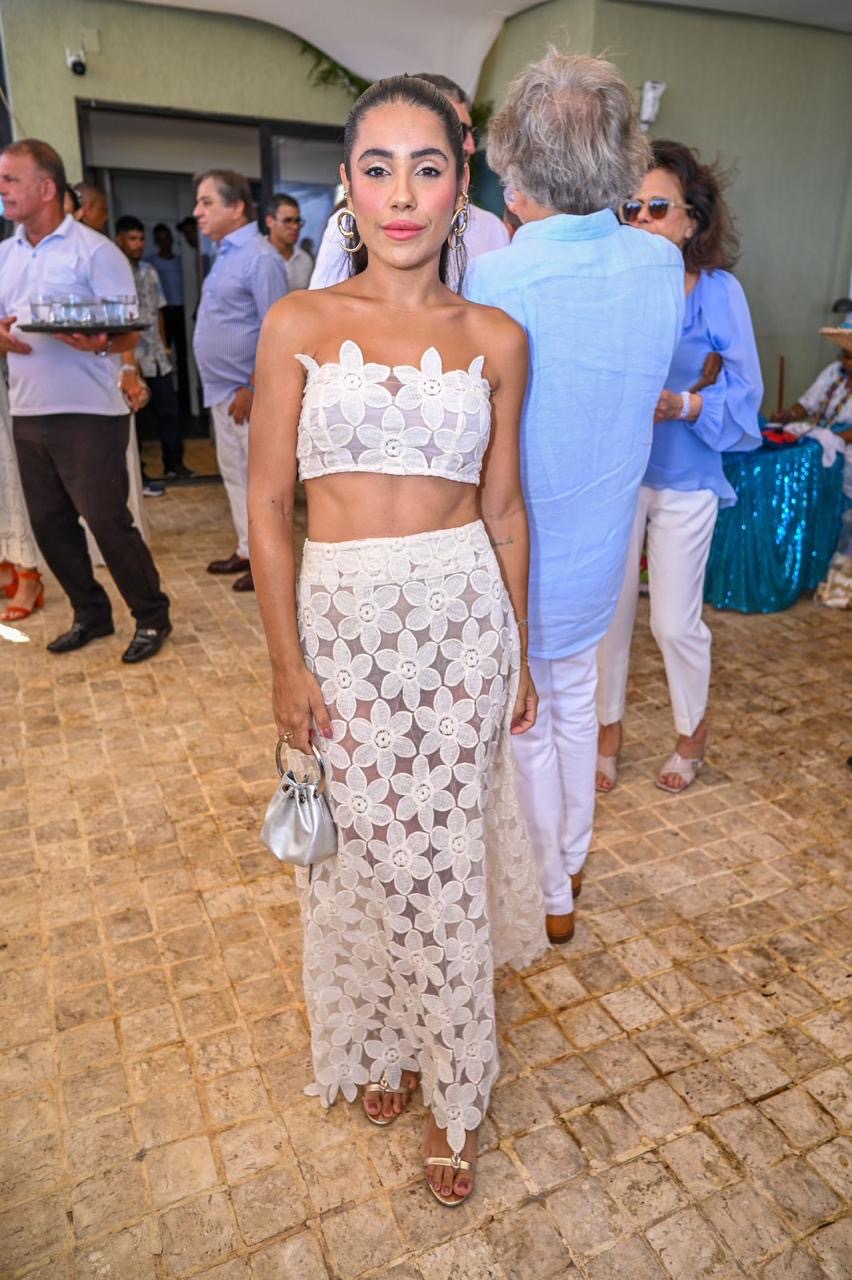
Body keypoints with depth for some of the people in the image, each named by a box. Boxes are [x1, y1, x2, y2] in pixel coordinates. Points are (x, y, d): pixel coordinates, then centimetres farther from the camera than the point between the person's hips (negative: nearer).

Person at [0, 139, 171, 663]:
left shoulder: (94, 251, -5)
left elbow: (130, 333, -10)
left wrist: (97, 343, -31)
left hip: (88, 414, -7)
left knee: (108, 521, -4)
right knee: (50, 523, 11)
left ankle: (151, 616, 12)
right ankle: (91, 613, 27)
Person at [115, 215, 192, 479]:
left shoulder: (149, 271, 13)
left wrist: (164, 346, 14)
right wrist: (127, 358, -16)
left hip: (157, 356, 6)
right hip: (130, 358, -6)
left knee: (169, 410, 7)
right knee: (132, 415, 3)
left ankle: (174, 464, 17)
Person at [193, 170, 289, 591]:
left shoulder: (260, 257, -14)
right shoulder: (226, 254, 14)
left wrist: (251, 389, -21)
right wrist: (230, 388, 13)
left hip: (246, 391, -9)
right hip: (222, 389, 10)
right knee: (234, 473, 15)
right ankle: (247, 549, 27)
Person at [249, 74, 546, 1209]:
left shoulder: (496, 338, 5)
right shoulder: (299, 325, 1)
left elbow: (504, 507, 9)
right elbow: (269, 503, -1)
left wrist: (518, 652, 11)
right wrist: (286, 661, -5)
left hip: (463, 613, 1)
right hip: (341, 617, 0)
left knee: (442, 856, 7)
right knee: (365, 852, 10)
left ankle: (452, 1094, 31)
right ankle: (381, 1045, 40)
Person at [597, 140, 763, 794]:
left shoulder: (720, 292, -8)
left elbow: (744, 394, -6)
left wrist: (683, 406, -22)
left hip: (684, 478, -2)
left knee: (675, 622, 6)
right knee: (610, 613, 10)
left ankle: (693, 735, 34)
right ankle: (609, 734, 32)